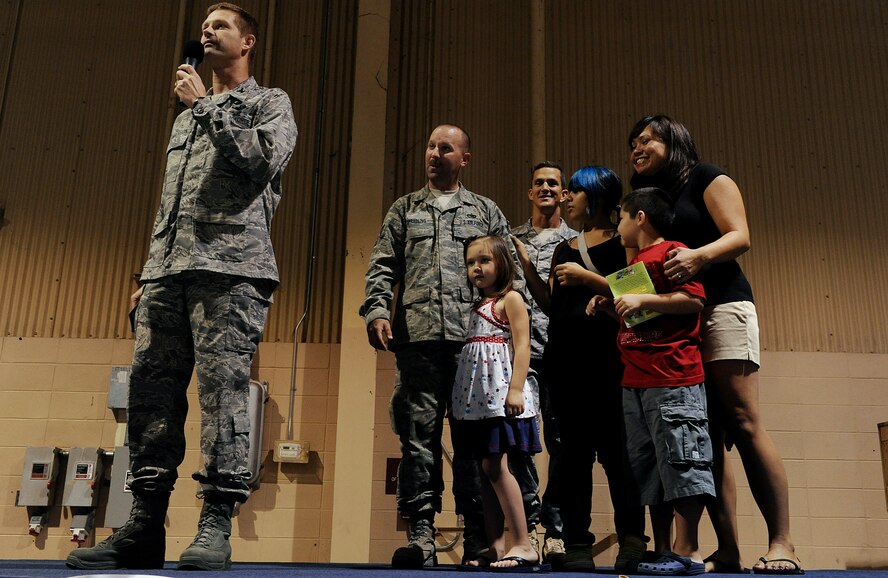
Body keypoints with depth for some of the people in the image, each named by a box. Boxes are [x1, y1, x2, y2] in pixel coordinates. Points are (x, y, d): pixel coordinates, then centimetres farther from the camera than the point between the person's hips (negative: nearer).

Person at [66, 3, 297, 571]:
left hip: (230, 267, -6)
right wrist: (150, 274, 18)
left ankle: (216, 526, -10)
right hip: (169, 269, 6)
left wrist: (206, 104, 0)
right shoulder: (188, 115, 30)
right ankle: (145, 527, 1)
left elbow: (264, 157, -9)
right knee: (151, 390, -2)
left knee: (223, 390, -12)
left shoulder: (270, 103, 13)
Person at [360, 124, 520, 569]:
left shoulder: (486, 211, 18)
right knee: (419, 434, -3)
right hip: (418, 336, 1)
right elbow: (382, 267, 13)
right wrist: (376, 310, -5)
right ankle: (420, 534, 0)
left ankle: (477, 535, 5)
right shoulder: (404, 210, 21)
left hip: (473, 336, -1)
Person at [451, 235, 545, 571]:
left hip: (501, 390, -8)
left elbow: (522, 346, -10)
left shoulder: (511, 299, -1)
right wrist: (460, 397, 14)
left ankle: (524, 545, -8)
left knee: (495, 466, -13)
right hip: (477, 394, 8)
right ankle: (495, 546, 10)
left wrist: (515, 389, -20)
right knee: (486, 468, 6)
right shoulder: (477, 306, 21)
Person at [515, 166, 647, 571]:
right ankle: (577, 546, 7)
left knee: (613, 448, -8)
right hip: (564, 355, 6)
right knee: (574, 450, 4)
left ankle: (632, 542, -1)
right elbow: (551, 305, 16)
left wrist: (587, 277, -12)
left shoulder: (621, 242, 3)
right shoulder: (564, 249, 22)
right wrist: (526, 265, 9)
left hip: (606, 355, -6)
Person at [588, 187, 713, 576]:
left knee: (680, 462, -5)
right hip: (635, 381, 10)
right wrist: (610, 306, 16)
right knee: (649, 470, 10)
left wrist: (643, 299, -18)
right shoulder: (635, 263, 23)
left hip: (674, 378, -10)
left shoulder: (672, 252, -4)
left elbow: (694, 300, -16)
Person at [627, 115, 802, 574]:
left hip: (721, 306, -6)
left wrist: (699, 255, -26)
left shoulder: (706, 178, 6)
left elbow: (739, 236, -7)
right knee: (706, 435, -1)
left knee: (744, 424, -12)